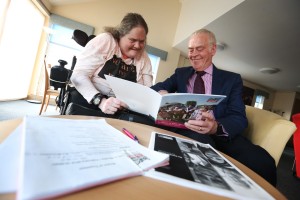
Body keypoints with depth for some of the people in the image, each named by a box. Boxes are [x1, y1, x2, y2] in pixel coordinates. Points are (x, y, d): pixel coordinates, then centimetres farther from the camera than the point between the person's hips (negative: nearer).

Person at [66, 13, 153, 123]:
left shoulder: (143, 58, 6)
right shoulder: (105, 41, -5)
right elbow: (78, 75, -12)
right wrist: (101, 101, -26)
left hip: (119, 111, 4)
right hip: (87, 102, -3)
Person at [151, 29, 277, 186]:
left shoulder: (232, 79, 11)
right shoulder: (180, 73, 18)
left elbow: (239, 118, -1)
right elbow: (156, 87, 9)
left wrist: (216, 127, -25)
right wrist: (162, 92, -18)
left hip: (219, 134, 1)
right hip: (185, 129, 0)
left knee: (262, 162, -28)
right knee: (200, 141, -35)